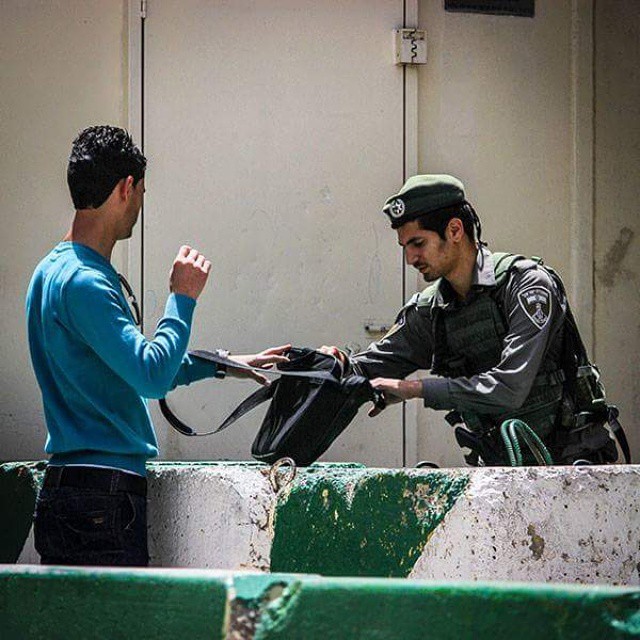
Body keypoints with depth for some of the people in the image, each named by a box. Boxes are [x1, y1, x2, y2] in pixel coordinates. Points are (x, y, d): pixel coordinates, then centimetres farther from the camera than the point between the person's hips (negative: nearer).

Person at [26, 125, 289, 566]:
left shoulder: (57, 271, 18)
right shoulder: (83, 282, -15)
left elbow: (133, 364, 27)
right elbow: (152, 376, -21)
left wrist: (224, 364, 28)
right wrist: (184, 297, -9)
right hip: (102, 499, -10)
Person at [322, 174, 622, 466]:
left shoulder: (527, 284, -12)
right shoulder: (429, 311, 7)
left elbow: (510, 388, -23)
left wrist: (416, 389, -20)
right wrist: (342, 364, -10)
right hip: (499, 466, 6)